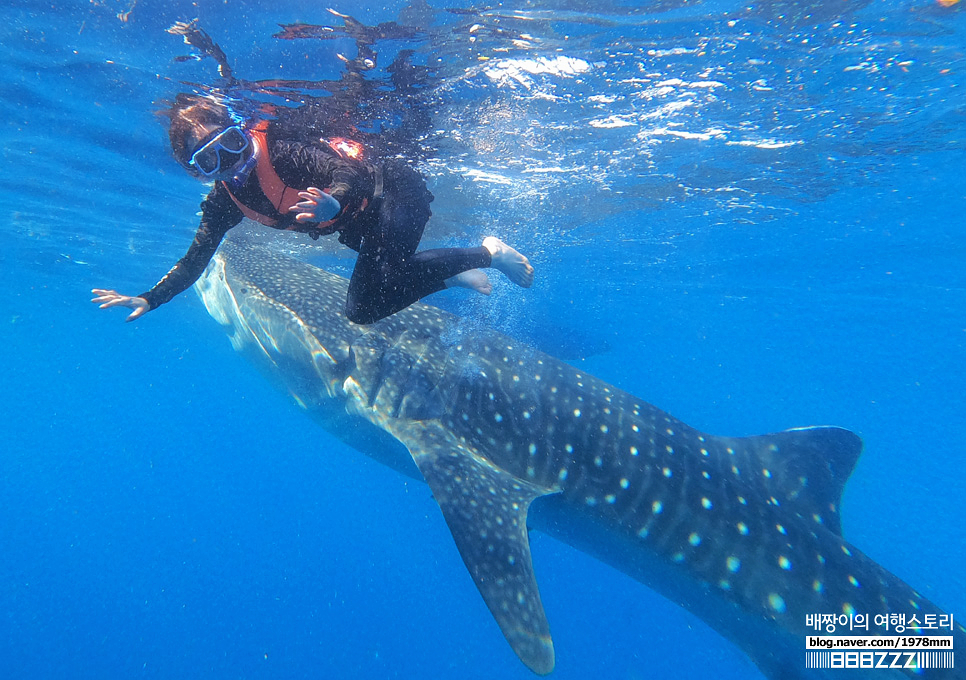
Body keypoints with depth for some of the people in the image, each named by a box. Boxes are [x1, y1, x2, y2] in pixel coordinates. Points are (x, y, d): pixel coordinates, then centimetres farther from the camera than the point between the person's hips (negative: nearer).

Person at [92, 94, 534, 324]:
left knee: (385, 281, -30)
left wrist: (334, 201, -56)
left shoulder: (278, 148, -25)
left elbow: (345, 168, -34)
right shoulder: (224, 202, -3)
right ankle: (456, 274, 17)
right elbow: (195, 260, 3)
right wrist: (148, 300, -7)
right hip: (360, 228, 8)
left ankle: (486, 252, -10)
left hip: (391, 190, -8)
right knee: (360, 310, 6)